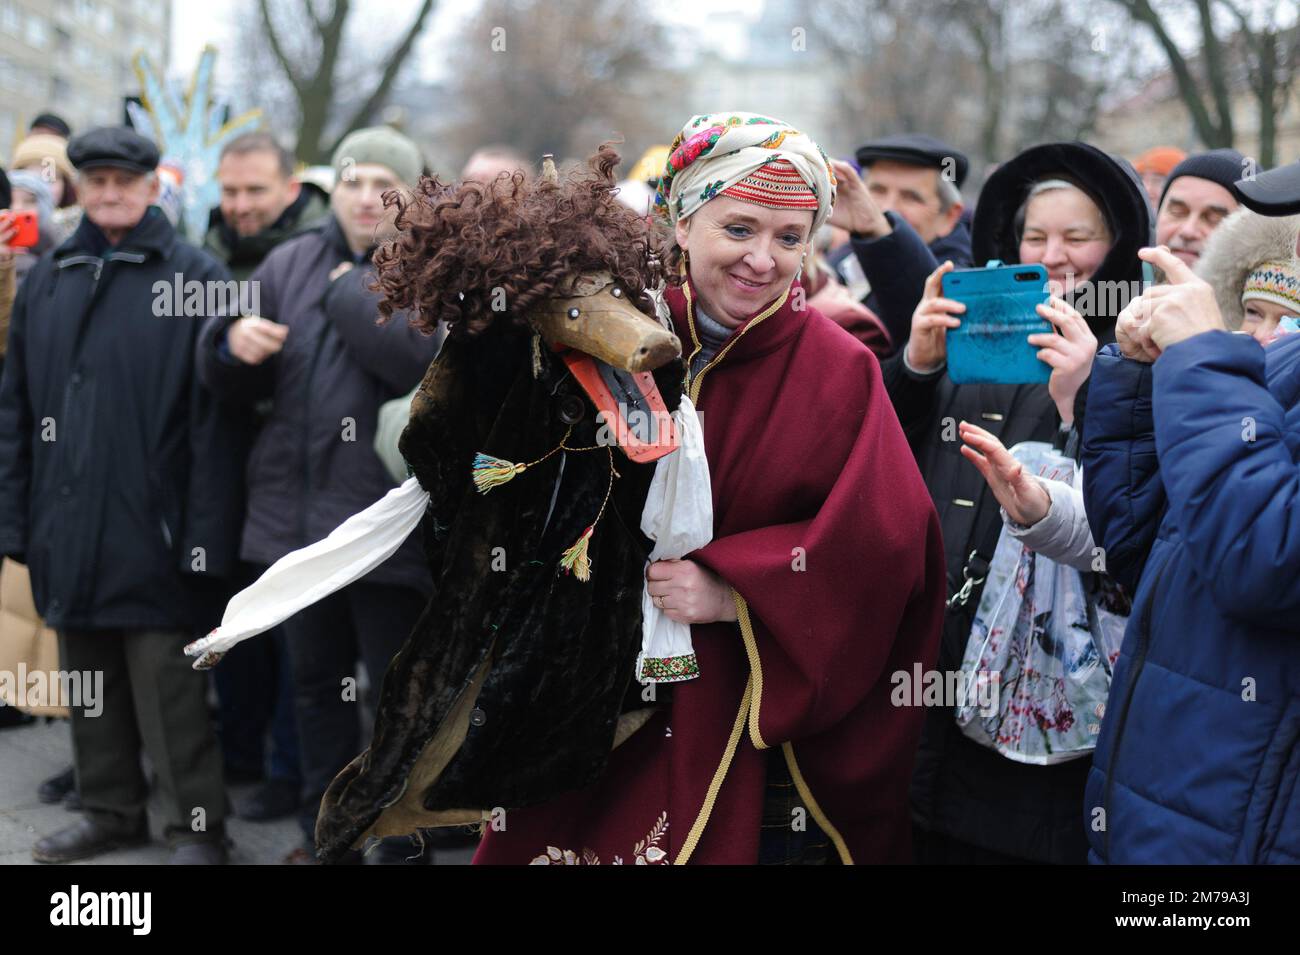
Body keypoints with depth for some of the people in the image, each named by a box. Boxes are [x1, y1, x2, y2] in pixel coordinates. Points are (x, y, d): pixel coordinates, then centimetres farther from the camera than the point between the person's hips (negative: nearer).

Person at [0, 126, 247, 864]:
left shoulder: (196, 278, -5)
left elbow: (215, 420, -10)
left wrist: (206, 532, -14)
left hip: (150, 530, -5)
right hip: (69, 528, 6)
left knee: (168, 687, 0)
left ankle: (198, 827, 12)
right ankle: (112, 811, 29)